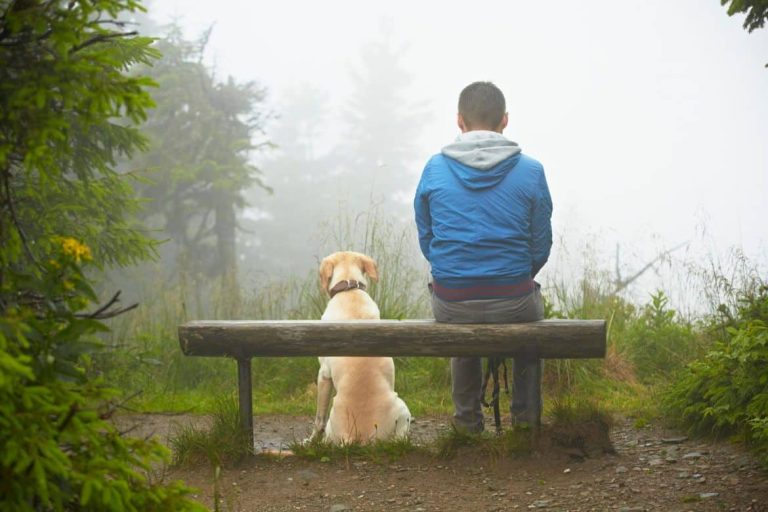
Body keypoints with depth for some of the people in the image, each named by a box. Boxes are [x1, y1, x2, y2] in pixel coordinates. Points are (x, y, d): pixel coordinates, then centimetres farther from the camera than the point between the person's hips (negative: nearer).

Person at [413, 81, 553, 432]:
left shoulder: (434, 169, -3)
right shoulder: (530, 171, -6)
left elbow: (426, 240, 6)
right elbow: (541, 246, 1)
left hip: (450, 305, 1)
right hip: (513, 303, -1)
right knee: (532, 302, 36)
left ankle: (468, 416, 45)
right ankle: (526, 413, 41)